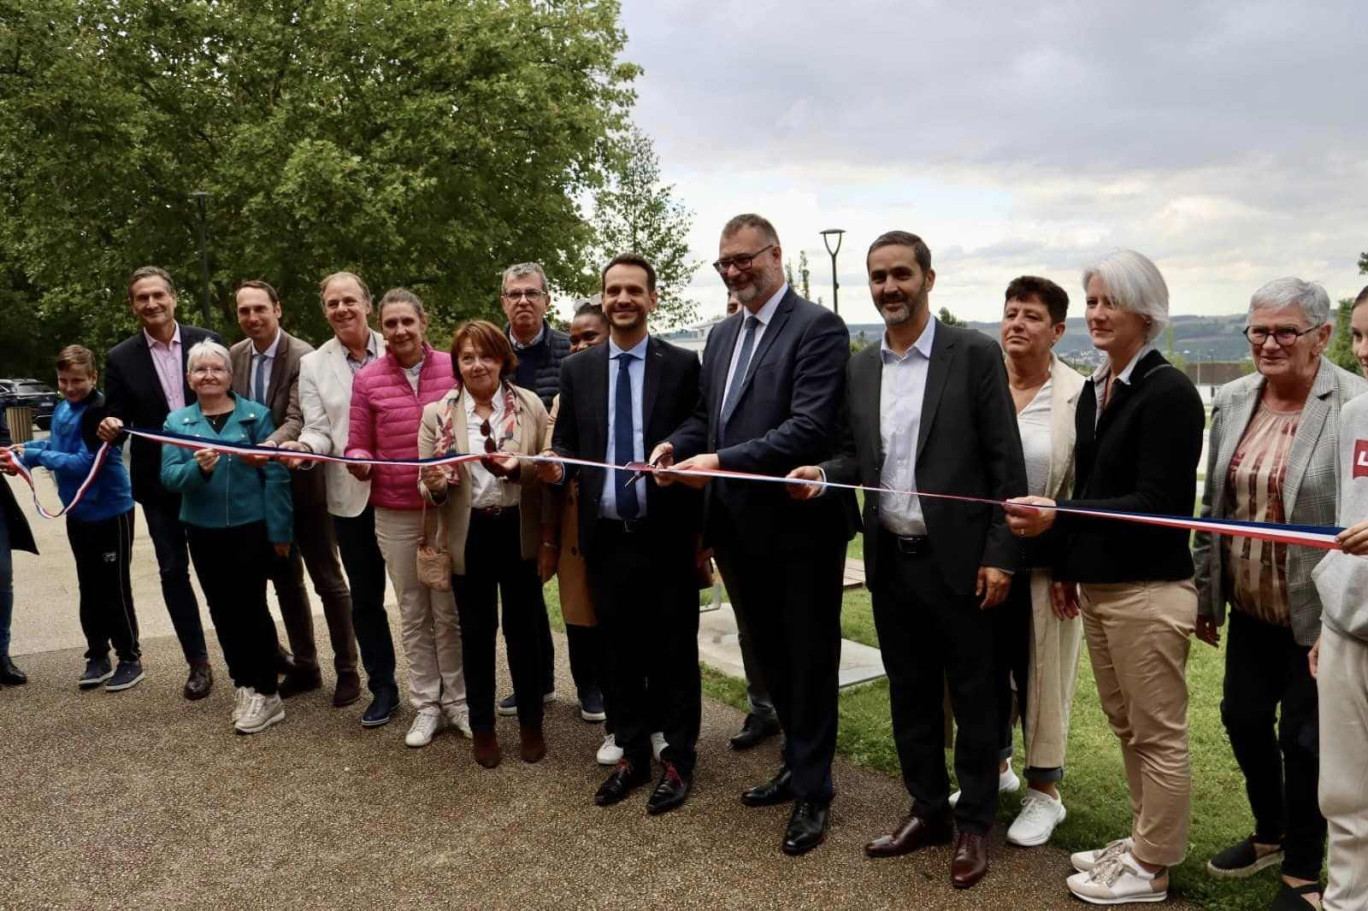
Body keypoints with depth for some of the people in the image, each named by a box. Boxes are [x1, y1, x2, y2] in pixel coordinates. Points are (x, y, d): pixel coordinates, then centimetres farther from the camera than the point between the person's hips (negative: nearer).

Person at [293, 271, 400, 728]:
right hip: (351, 496, 2)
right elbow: (318, 430, 0)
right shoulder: (312, 364, 5)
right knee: (365, 597, 11)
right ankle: (382, 688, 26)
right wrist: (302, 447, -23)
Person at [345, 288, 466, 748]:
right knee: (413, 614, 12)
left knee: (450, 612, 7)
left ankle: (457, 699, 23)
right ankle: (426, 704, 24)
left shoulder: (454, 369, -2)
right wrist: (359, 463, -18)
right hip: (395, 513, 1)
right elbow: (359, 446, 4)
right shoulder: (367, 379, -1)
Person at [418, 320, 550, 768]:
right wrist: (435, 485, -24)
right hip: (469, 535, 0)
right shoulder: (436, 414, 0)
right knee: (477, 632, 12)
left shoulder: (531, 405, -1)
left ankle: (531, 724, 30)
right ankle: (482, 728, 30)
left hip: (519, 532, 0)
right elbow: (429, 487, -1)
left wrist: (520, 466, -21)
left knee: (523, 628, 12)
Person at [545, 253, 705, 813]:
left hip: (666, 536, -3)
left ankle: (677, 761, 23)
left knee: (674, 653, 8)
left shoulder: (682, 365, -2)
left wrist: (704, 533, -5)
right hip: (606, 537, 3)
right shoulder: (577, 370, 7)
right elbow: (567, 445, 10)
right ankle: (632, 755, 30)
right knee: (621, 652, 14)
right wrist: (556, 466, -14)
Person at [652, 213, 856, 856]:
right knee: (771, 656, 20)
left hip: (799, 524, -7)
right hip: (738, 528, 7)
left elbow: (810, 427, -22)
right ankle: (798, 765, 39)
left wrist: (721, 461, -27)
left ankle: (812, 791, 25)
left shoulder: (818, 328, -12)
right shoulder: (721, 336, 13)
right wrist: (677, 444, -3)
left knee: (809, 659, 8)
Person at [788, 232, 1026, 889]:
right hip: (890, 561, 5)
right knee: (910, 695, 16)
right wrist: (821, 474, -9)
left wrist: (1000, 555, -12)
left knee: (972, 698, 9)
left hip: (958, 560, -5)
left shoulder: (974, 354, -7)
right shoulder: (860, 368, 8)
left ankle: (973, 825, 26)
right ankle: (928, 811, 33)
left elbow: (1006, 463, -8)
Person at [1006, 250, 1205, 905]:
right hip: (1096, 586, 8)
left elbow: (1156, 504, -18)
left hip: (1148, 591, -8)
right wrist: (1065, 565, 19)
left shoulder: (1168, 392, -13)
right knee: (1126, 727, 17)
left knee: (1158, 734, 5)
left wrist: (1057, 518, -25)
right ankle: (1144, 841, 32)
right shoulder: (1094, 391, 11)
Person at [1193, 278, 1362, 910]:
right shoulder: (1232, 401, 3)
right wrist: (1205, 595, 11)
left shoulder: (1354, 405, -15)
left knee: (1303, 737, 6)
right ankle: (1270, 833, 42)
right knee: (1242, 717, 16)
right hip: (1249, 606, 6)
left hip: (1315, 613, -6)